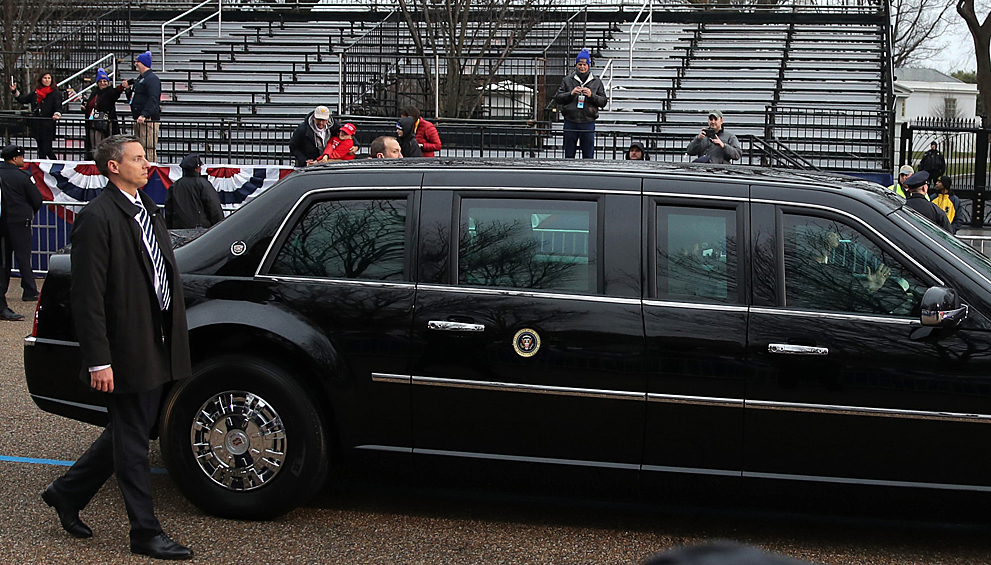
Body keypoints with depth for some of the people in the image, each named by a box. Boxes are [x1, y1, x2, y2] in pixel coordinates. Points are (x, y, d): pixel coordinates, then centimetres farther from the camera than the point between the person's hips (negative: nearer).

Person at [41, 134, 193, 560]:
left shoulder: (147, 209, 13)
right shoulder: (98, 218, -15)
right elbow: (87, 297, -18)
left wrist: (174, 338, 15)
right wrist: (99, 361, -21)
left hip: (156, 348, 9)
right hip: (127, 350, -9)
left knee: (128, 433, 20)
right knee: (132, 441, 3)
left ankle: (68, 493, 36)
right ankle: (146, 533, 13)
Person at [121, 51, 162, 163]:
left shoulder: (152, 79, -10)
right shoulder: (139, 79, 22)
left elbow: (153, 99, -22)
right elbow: (132, 98, 29)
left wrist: (144, 115, -30)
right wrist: (128, 89, 10)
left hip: (149, 119, -10)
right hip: (138, 120, 10)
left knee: (148, 149, -13)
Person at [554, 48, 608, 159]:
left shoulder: (597, 82, 11)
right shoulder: (567, 81, 11)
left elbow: (603, 101, 8)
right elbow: (557, 98, 7)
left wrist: (592, 96, -10)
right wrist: (571, 93, -9)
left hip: (588, 123, 0)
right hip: (570, 122, 1)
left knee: (588, 154, 1)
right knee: (569, 154, 4)